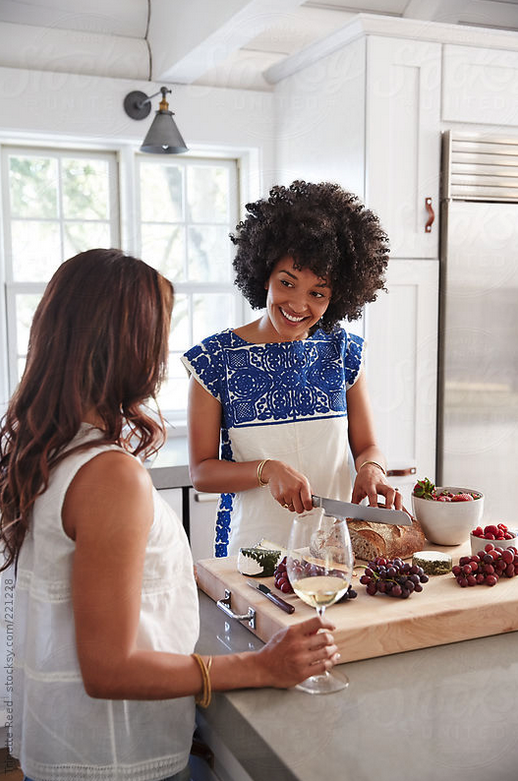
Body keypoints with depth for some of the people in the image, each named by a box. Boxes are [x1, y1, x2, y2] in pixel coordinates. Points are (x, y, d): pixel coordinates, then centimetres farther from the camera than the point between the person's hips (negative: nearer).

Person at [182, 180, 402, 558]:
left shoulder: (344, 351, 5)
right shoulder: (216, 357, -3)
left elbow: (367, 445, 10)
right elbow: (202, 471, -2)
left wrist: (371, 469, -12)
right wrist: (267, 469, -18)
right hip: (252, 547, -2)